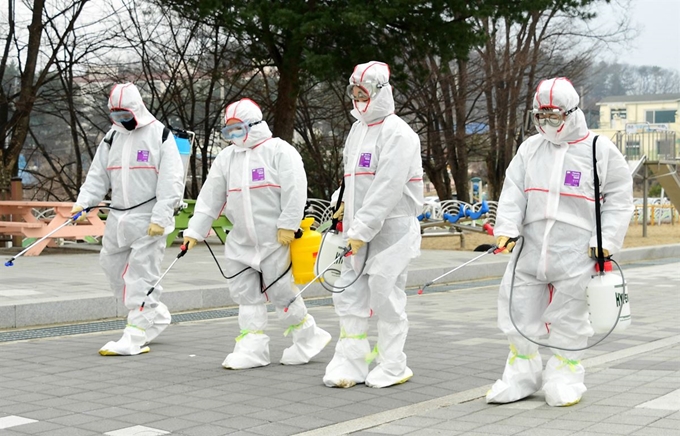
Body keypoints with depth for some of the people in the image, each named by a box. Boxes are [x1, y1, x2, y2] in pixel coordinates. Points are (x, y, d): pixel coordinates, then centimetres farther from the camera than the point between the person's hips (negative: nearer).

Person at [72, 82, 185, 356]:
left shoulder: (159, 135, -7)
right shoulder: (112, 137, 12)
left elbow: (171, 181, -12)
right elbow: (98, 175, 13)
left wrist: (160, 218, -19)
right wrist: (83, 202, -4)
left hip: (148, 218, -7)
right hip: (119, 217, 7)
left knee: (140, 276, -7)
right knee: (114, 268, 13)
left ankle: (134, 338, -4)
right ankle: (157, 315, 29)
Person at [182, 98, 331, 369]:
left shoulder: (279, 151, -9)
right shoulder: (226, 158, 11)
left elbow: (294, 191, -15)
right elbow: (210, 197, 10)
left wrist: (287, 225, -19)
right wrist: (195, 231, 5)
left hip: (274, 240, -7)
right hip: (241, 241, 7)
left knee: (280, 291, -3)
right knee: (246, 293, 7)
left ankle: (308, 337, 18)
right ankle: (253, 349, 15)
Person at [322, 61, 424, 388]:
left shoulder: (397, 134, -14)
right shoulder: (358, 129, 15)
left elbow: (387, 189, -22)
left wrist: (362, 230, -23)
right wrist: (348, 205, 14)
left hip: (391, 229, -8)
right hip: (359, 230, 8)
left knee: (385, 297, -2)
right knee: (348, 296, 6)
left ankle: (393, 367, 11)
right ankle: (348, 365, 12)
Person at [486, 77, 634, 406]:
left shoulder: (601, 150, -2)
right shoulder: (530, 148, 9)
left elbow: (619, 200, 0)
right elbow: (513, 191, 5)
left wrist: (606, 241, -9)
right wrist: (506, 228, -9)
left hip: (576, 254, -4)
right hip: (531, 249, 4)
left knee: (568, 319, 4)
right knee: (518, 313, 7)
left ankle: (565, 380, 21)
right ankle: (522, 378, 22)